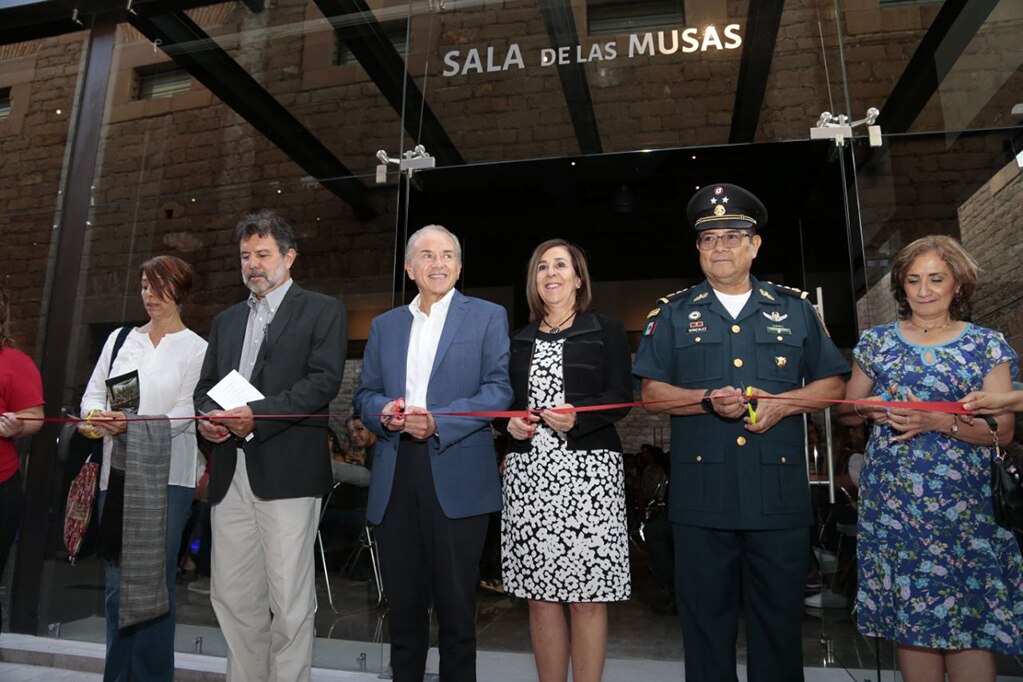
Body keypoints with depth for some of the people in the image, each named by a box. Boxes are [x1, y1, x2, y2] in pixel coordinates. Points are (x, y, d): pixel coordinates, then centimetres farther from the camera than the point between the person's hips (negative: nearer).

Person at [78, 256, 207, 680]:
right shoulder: (119, 339, 13)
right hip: (118, 473, 4)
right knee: (117, 581, 10)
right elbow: (93, 393, 11)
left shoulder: (196, 348, -1)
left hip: (167, 475, -4)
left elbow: (185, 413, -7)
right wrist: (98, 415, -12)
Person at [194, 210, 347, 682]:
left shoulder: (322, 311, 1)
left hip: (286, 474, -6)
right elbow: (206, 385, 20)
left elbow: (324, 380, -10)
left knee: (290, 600, 0)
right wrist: (208, 416, -2)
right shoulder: (226, 320, 21)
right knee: (232, 596, 13)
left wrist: (258, 415, -18)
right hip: (231, 474, 6)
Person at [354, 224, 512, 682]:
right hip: (395, 477, 4)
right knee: (403, 600, 15)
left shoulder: (487, 317, 3)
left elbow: (499, 389, -7)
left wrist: (438, 421, -17)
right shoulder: (384, 325, 16)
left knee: (456, 602, 7)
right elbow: (365, 393, 15)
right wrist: (383, 412, -8)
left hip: (456, 476, -4)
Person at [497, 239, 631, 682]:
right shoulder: (519, 340, 18)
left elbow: (620, 397, -2)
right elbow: (504, 401, 19)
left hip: (587, 468, -3)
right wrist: (510, 423, -3)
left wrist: (578, 416, -19)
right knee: (540, 594, 6)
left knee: (587, 595, -2)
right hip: (528, 470, 4)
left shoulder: (607, 330, 7)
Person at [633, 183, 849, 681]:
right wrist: (707, 400, -14)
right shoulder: (673, 313, 7)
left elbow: (832, 384, 11)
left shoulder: (794, 309, 10)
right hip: (701, 495, 0)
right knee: (705, 618, 9)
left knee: (780, 619, 11)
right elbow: (652, 392, 3)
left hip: (780, 495, 1)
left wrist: (783, 403, -9)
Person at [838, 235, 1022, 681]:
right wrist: (873, 409, -9)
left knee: (969, 616, -1)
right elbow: (846, 410, 12)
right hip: (891, 503, 2)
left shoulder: (987, 346, 4)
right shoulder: (877, 341, 9)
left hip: (962, 505, -1)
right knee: (908, 612, 7)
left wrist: (936, 422, -17)